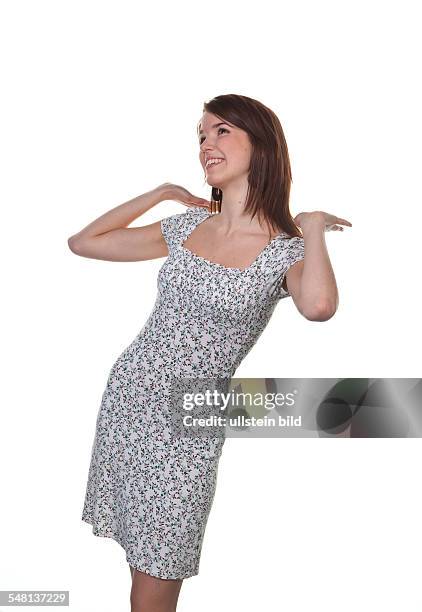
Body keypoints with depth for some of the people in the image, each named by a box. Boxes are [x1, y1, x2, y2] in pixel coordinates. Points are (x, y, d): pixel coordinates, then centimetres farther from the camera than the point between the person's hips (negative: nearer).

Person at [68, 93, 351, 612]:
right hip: (125, 395, 5)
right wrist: (160, 193, 9)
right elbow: (82, 243, 11)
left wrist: (314, 226, -17)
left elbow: (318, 306, -35)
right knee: (141, 563, 18)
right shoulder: (187, 224, 5)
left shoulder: (286, 251, -9)